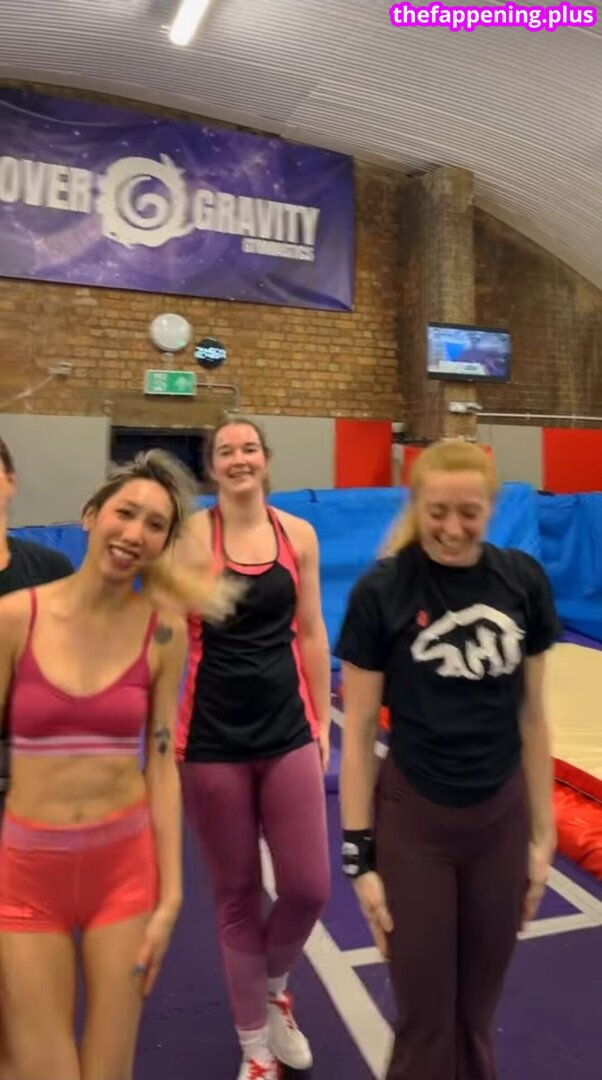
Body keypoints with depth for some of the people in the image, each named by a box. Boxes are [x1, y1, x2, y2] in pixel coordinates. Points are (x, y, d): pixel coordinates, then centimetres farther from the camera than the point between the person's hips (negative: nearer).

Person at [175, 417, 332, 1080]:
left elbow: (310, 636, 6)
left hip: (288, 733, 3)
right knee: (236, 897, 12)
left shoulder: (298, 535, 1)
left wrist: (321, 722, 9)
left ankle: (274, 985, 42)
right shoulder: (191, 536, -8)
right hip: (213, 741, -2)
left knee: (309, 889, 6)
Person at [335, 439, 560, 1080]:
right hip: (412, 822, -2)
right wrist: (359, 855, -7)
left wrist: (541, 833, 6)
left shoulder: (524, 582, -5)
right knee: (424, 1019, 13)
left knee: (476, 1014, 19)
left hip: (501, 821, 3)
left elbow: (531, 716, 3)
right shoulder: (381, 593, -15)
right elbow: (358, 732, -9)